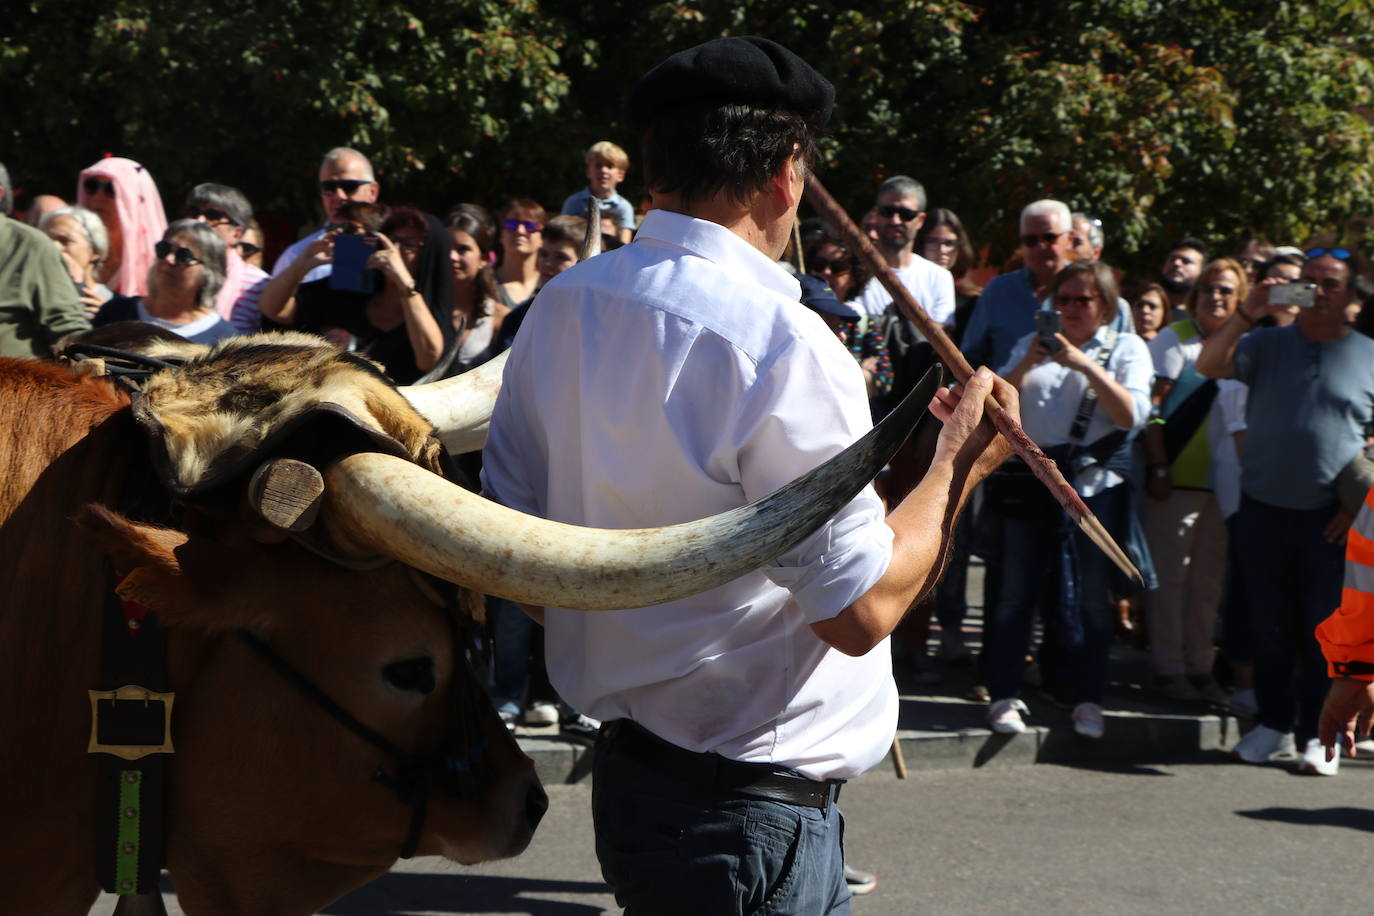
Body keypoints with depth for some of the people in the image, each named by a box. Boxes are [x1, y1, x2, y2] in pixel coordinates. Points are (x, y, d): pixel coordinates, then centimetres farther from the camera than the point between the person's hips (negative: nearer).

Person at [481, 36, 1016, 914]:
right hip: (753, 810, -8)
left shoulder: (563, 305, 2)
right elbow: (862, 609, -18)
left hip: (627, 772, 8)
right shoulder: (779, 341, -20)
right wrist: (960, 461, -5)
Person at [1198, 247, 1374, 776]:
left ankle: (1317, 735, 10)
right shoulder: (1268, 345, 7)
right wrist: (1246, 316, -21)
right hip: (1264, 510, 2)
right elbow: (1209, 366, -8)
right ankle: (1274, 724, 18)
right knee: (1270, 627, 8)